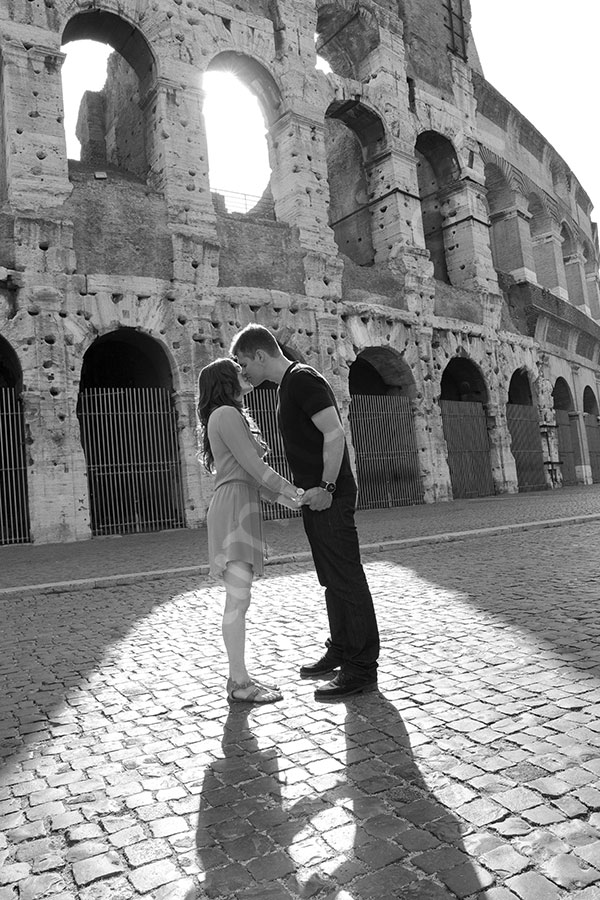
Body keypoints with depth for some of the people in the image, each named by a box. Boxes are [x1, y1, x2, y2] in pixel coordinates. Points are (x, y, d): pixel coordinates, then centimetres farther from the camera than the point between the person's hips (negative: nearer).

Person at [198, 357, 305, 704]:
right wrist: (293, 490, -6)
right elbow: (252, 464, -13)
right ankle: (239, 682, -3)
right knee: (238, 599, -9)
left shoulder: (234, 415, 24)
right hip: (233, 507, -10)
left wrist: (280, 496, 14)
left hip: (243, 507, 10)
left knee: (239, 598, 9)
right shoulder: (226, 413, -7)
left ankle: (239, 676, 13)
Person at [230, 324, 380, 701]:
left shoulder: (303, 379, -13)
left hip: (330, 498, -10)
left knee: (347, 578, -4)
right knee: (332, 580, 17)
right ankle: (340, 652, 29)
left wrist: (326, 486, -21)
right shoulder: (288, 385, 17)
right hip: (316, 497, 10)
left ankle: (363, 668, 4)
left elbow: (335, 434, -21)